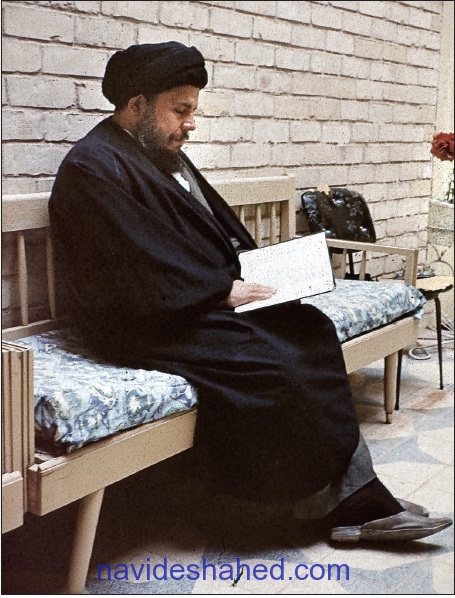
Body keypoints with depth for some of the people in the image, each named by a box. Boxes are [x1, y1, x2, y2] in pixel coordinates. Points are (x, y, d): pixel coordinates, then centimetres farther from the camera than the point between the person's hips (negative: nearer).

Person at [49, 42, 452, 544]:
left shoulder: (169, 157, 18)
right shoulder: (93, 167, -12)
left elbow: (220, 228, 22)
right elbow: (137, 271, -20)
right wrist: (222, 291, -16)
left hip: (205, 300, 9)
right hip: (145, 325, -9)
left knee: (311, 328, -9)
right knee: (272, 364, -24)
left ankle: (356, 496, -9)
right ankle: (342, 499, -7)